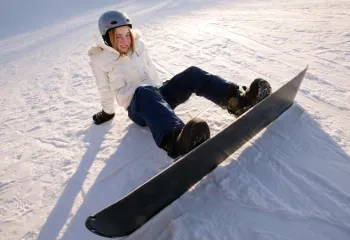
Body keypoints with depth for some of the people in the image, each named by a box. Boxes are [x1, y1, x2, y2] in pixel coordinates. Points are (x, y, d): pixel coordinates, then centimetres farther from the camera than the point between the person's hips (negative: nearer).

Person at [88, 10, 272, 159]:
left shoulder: (138, 45, 8)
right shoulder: (99, 59, -1)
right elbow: (105, 90, 9)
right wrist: (107, 113, 19)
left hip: (157, 94, 5)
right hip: (136, 107, -4)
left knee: (192, 74, -21)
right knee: (144, 91, -43)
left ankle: (238, 100, -41)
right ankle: (176, 142, -72)